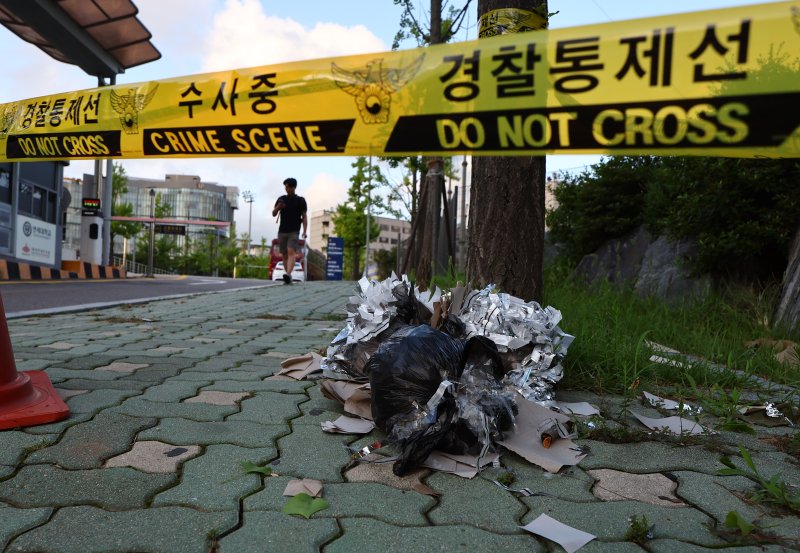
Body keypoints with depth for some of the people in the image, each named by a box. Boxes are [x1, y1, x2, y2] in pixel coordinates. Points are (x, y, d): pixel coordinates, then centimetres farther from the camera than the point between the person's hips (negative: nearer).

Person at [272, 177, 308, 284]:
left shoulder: (300, 200, 5)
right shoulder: (281, 199, 13)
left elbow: (304, 216, 2)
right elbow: (273, 214, 13)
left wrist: (304, 231, -10)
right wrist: (278, 207, -10)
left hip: (294, 231, -4)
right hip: (282, 231, 4)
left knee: (291, 252, -20)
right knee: (284, 254, 4)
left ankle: (288, 274, -35)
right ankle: (288, 277, 10)